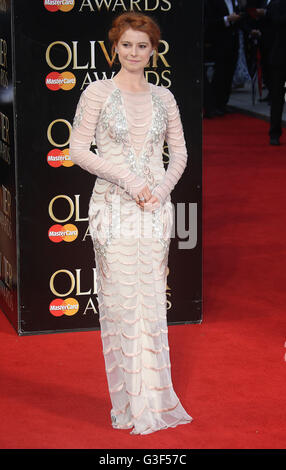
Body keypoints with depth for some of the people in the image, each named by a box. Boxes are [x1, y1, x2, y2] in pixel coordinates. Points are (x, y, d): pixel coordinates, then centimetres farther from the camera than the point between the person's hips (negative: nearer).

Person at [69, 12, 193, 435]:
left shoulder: (163, 97, 10)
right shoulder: (98, 93, -1)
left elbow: (179, 152, 14)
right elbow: (78, 149, -5)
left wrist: (162, 188, -3)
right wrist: (127, 178, -13)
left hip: (156, 206, 3)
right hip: (114, 206, -3)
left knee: (153, 300, 6)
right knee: (121, 300, -3)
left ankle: (153, 396, 17)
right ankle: (130, 404, 6)